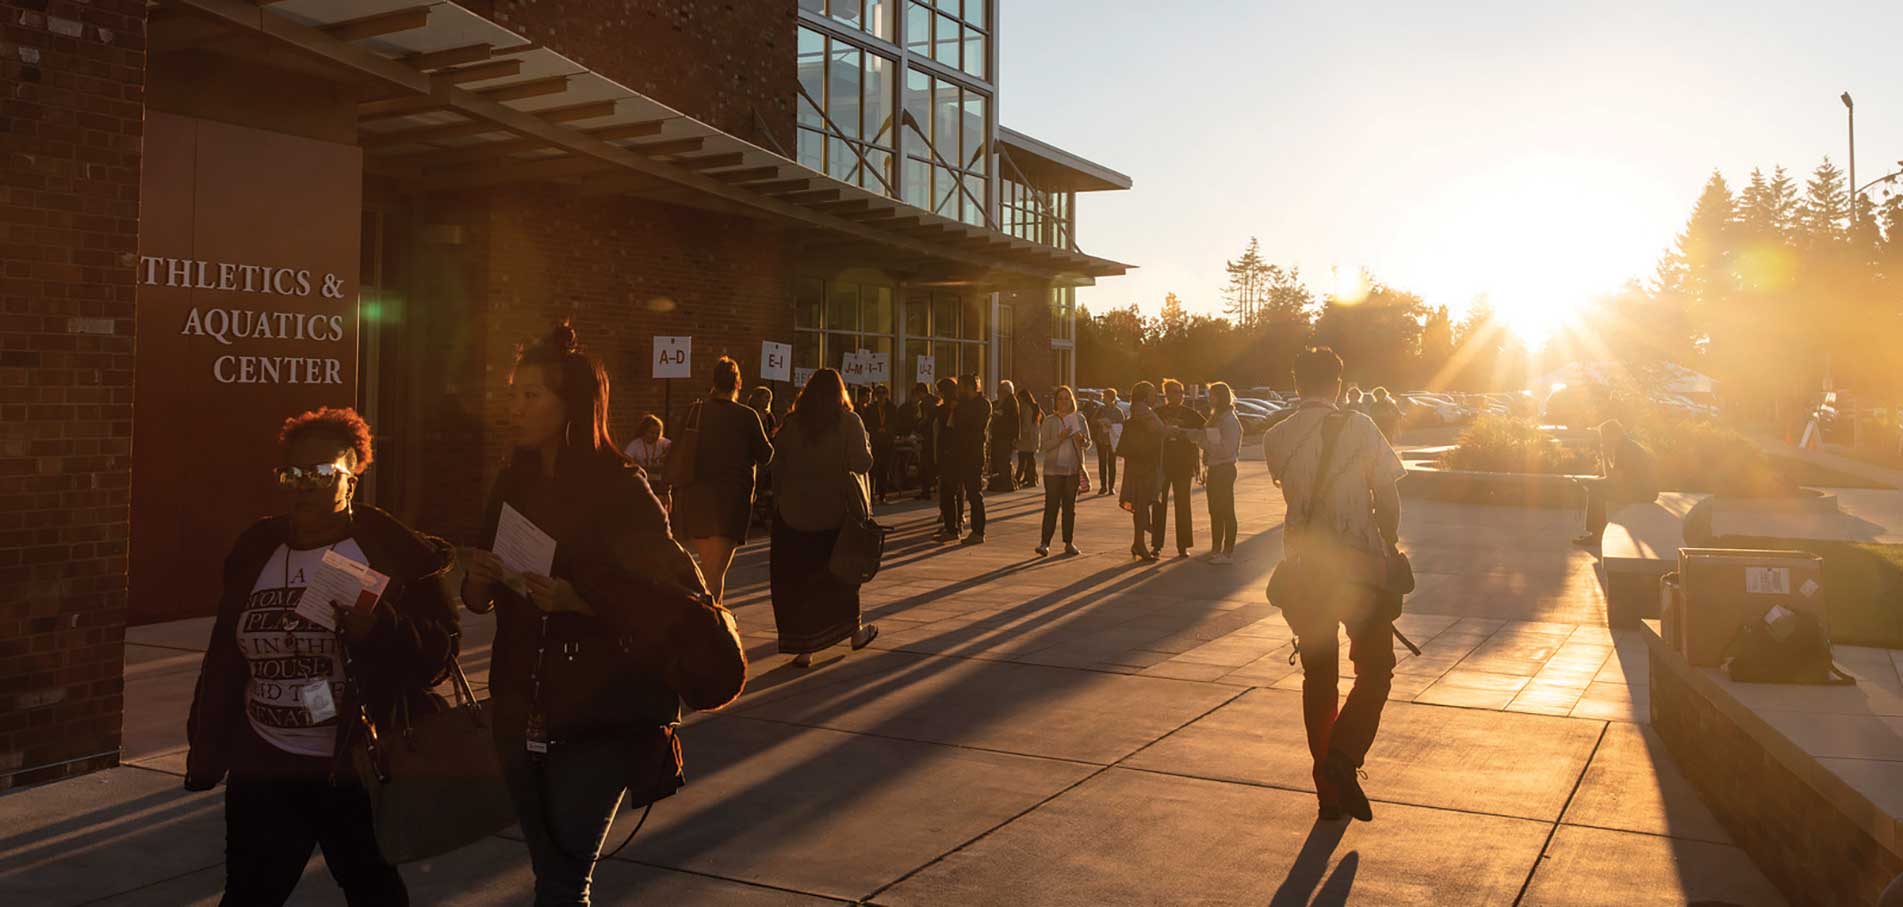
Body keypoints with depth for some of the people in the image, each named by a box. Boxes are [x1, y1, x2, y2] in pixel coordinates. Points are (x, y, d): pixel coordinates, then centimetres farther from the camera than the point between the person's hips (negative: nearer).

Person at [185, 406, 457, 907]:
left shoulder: (394, 550, -6)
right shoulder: (256, 549, 8)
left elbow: (437, 652, -11)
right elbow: (224, 659, 14)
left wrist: (375, 629, -28)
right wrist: (206, 751, 12)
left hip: (359, 772, -4)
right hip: (262, 770, 4)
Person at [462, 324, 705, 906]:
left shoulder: (621, 490, -11)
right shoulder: (514, 483, 7)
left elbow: (684, 597, -16)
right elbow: (483, 598, 15)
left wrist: (582, 600, -25)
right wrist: (478, 584, -7)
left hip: (600, 716, -6)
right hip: (522, 711, 6)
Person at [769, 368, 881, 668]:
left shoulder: (792, 423, -1)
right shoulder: (849, 421, -8)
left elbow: (778, 466, 1)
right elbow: (862, 463, -15)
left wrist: (780, 502, 9)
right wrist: (866, 444, 5)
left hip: (795, 512, 0)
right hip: (838, 509, 0)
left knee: (797, 578, 5)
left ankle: (803, 648, 1)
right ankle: (855, 630, 32)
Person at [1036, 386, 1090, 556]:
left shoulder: (1079, 419, 7)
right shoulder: (1049, 422, 1)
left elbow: (1088, 442, 9)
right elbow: (1043, 446, -5)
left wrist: (1081, 440, -13)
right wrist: (1060, 438, -18)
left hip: (1073, 468, 2)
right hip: (1053, 468, -2)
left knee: (1070, 506, 8)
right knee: (1051, 505, -7)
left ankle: (1069, 543, 13)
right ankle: (1045, 543, -7)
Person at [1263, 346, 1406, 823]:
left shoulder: (1275, 439, 2)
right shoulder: (1360, 428, -7)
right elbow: (1387, 497, -4)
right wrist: (1389, 549, 10)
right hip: (1360, 563, -3)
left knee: (1318, 676, 13)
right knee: (1374, 670, 10)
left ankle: (1329, 788, 16)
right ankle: (1344, 754, -12)